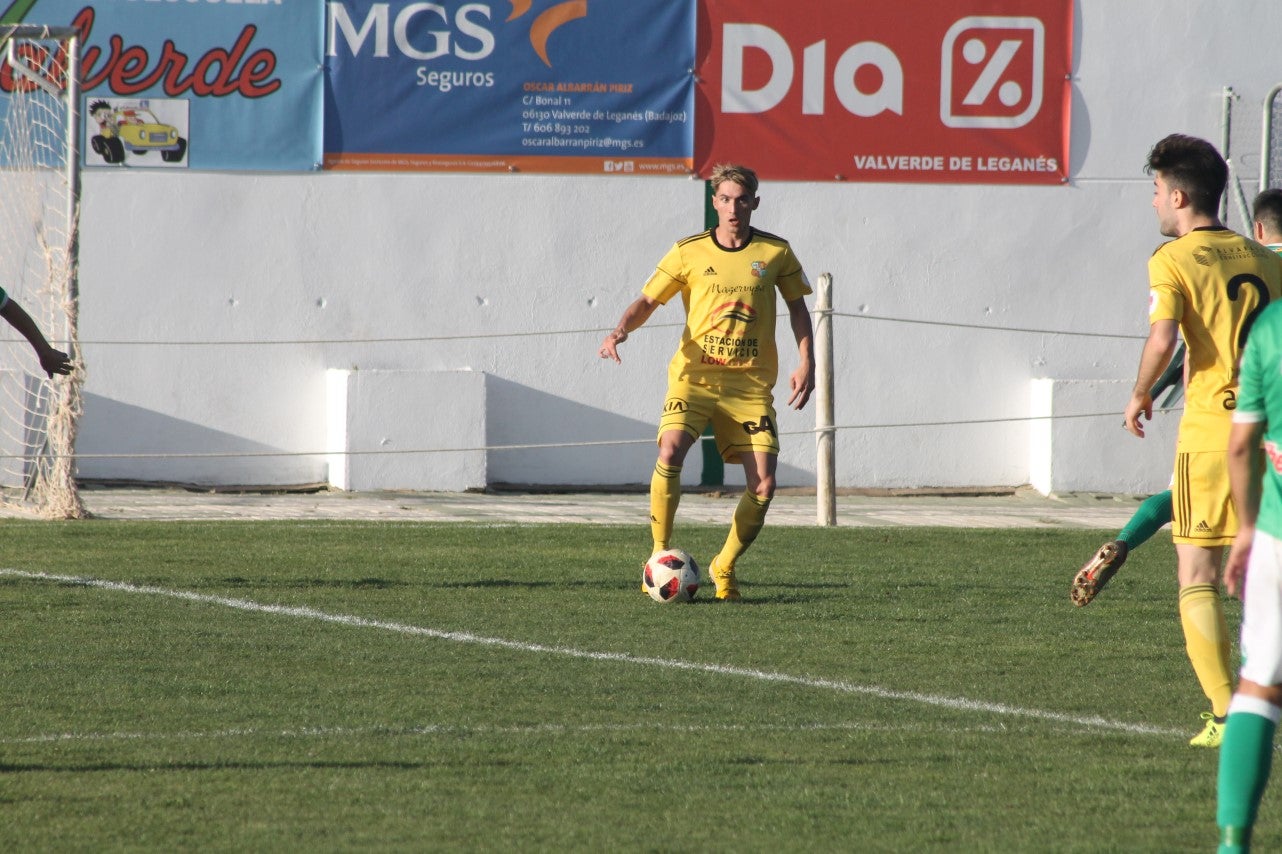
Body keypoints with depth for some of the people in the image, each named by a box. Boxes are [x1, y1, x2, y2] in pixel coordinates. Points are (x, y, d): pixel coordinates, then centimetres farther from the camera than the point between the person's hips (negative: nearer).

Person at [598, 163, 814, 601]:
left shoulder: (774, 252, 4)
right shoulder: (689, 252, 1)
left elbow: (797, 305, 15)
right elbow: (647, 301, 4)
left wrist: (805, 363, 4)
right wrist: (620, 330, -16)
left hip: (750, 384, 1)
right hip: (694, 375, -1)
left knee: (762, 484, -8)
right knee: (670, 455, -26)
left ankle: (725, 566, 16)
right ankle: (660, 555, -8)